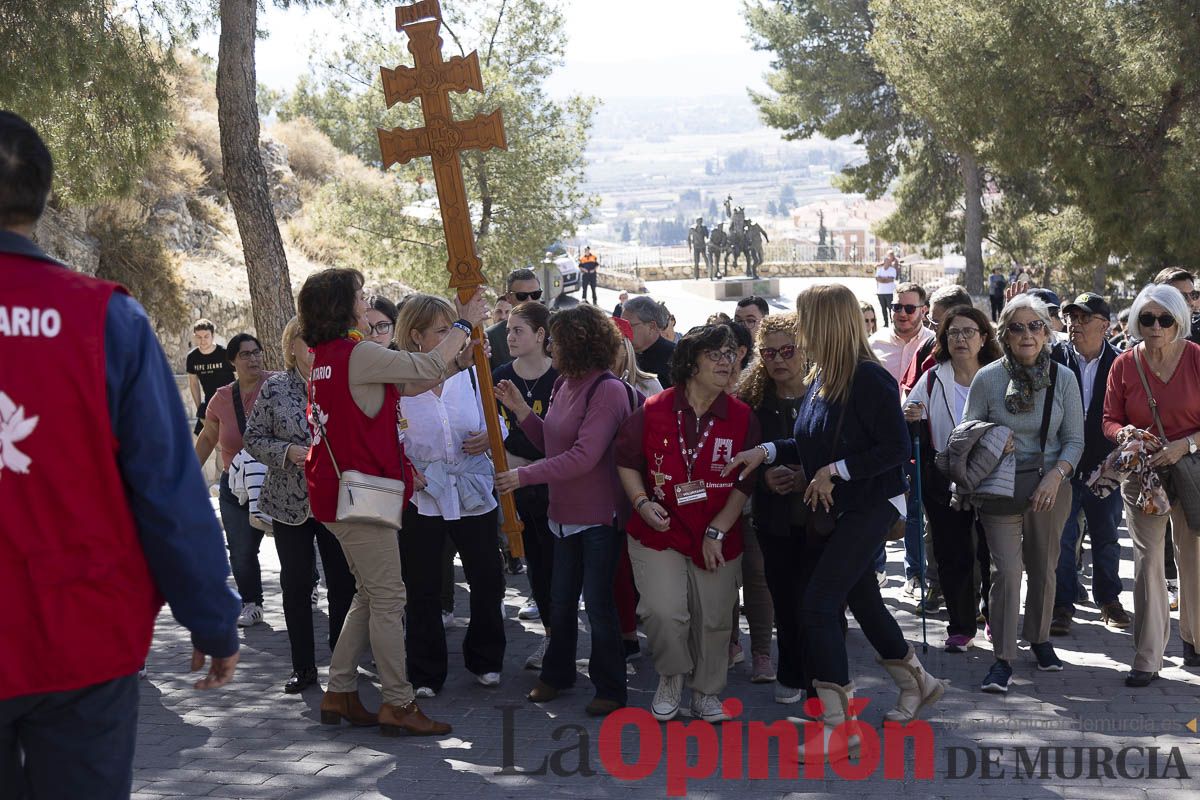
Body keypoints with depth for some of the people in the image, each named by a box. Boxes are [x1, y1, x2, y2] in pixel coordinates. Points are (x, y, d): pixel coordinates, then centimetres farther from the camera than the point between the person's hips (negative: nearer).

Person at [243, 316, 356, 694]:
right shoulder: (275, 387, 0)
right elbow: (253, 437, 1)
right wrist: (287, 452, -15)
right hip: (290, 502, 0)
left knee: (343, 582, 4)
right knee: (296, 584, 6)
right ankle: (303, 666, 17)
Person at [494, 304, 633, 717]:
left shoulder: (608, 390, -19)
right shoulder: (565, 384, 7)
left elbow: (583, 457, -26)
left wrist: (524, 476, -24)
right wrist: (520, 410, 1)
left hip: (599, 516, -8)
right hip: (565, 513, 8)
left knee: (598, 604, 1)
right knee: (560, 600, 19)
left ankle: (610, 688, 16)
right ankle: (557, 674, 36)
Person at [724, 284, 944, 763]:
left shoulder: (868, 379, -20)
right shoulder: (820, 378, 7)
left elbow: (897, 448, -21)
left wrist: (836, 470, -21)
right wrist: (766, 451, 3)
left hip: (872, 506, -9)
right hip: (840, 509, 9)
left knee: (818, 603, -13)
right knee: (862, 600, 19)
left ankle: (838, 728, -8)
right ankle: (917, 684, 40)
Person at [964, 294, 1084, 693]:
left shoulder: (1063, 378, 0)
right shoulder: (987, 378, -4)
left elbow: (1075, 439, 2)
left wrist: (1056, 475, -13)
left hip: (1050, 486, 2)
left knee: (1043, 569, 12)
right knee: (1007, 570, -9)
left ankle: (1040, 639, 34)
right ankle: (1003, 660, -2)